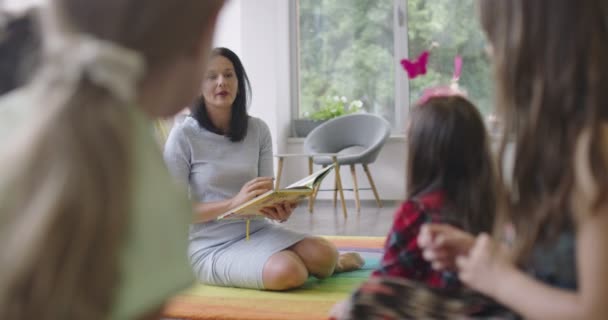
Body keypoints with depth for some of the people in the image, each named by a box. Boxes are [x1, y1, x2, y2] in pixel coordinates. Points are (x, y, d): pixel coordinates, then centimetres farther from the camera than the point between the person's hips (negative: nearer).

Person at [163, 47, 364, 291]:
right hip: (210, 246, -4)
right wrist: (233, 202, -25)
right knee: (287, 272, -30)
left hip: (256, 230, 4)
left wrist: (279, 209, -21)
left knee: (323, 254, -22)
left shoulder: (258, 130, 3)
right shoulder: (184, 135, -10)